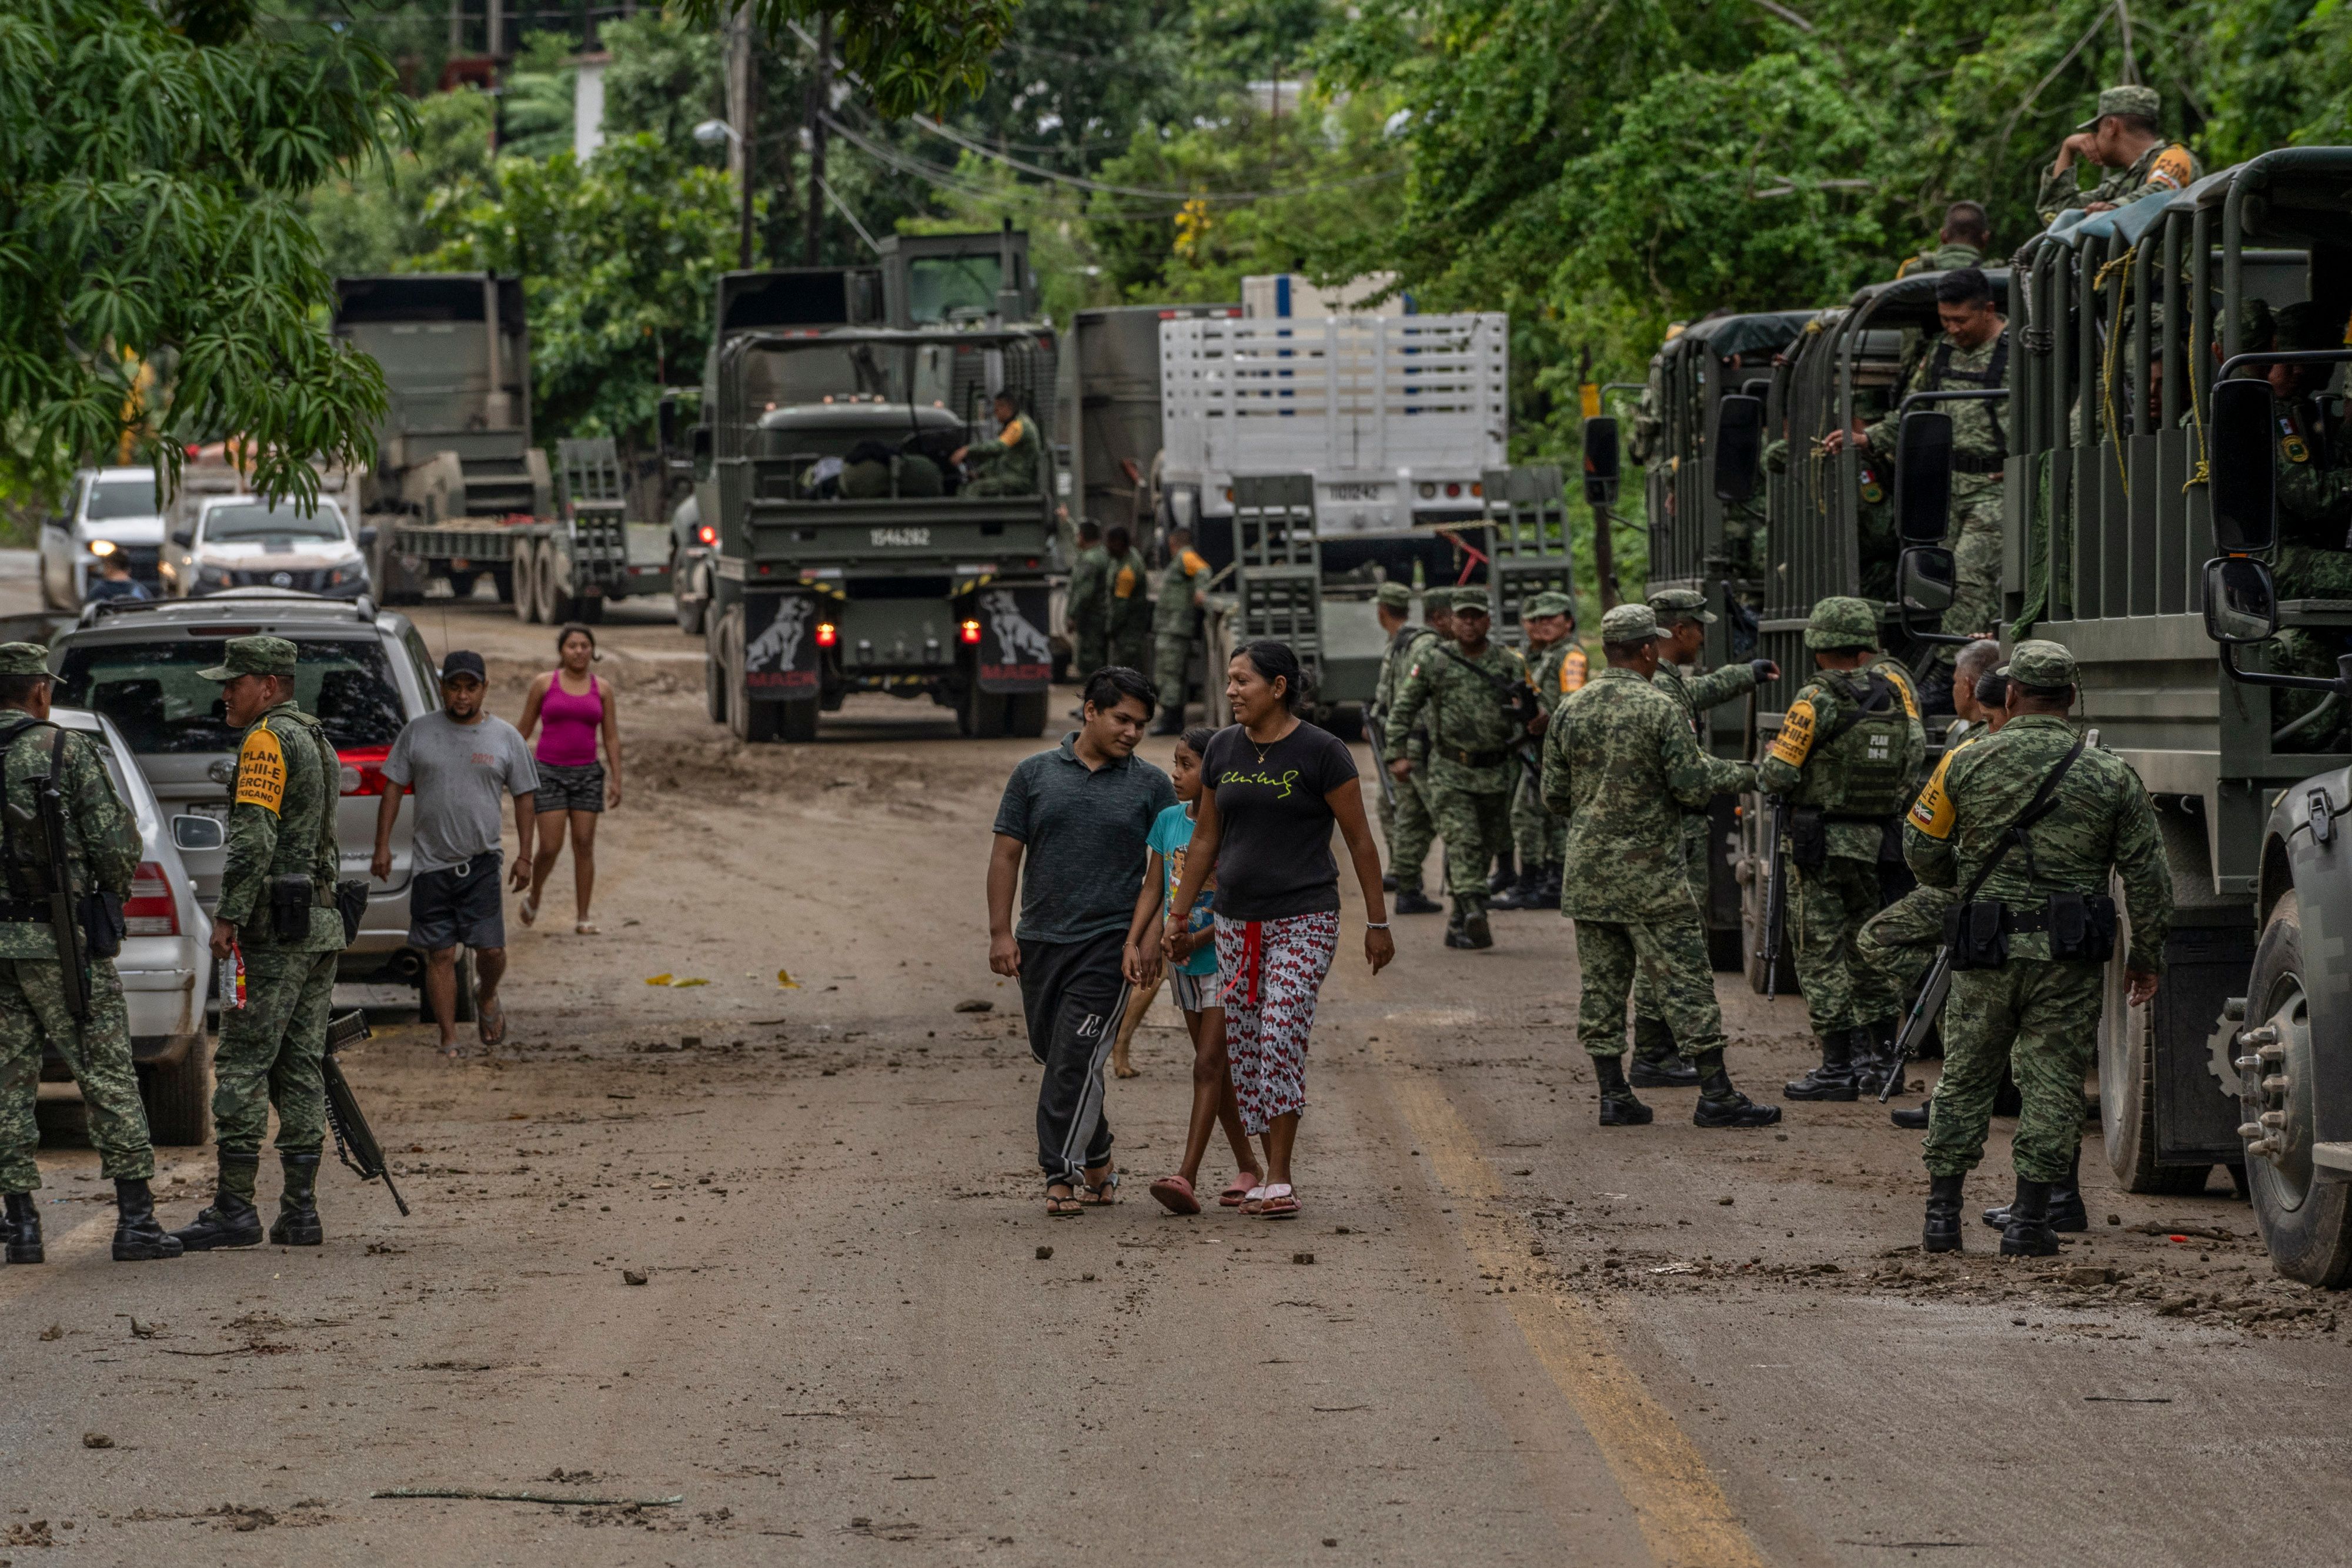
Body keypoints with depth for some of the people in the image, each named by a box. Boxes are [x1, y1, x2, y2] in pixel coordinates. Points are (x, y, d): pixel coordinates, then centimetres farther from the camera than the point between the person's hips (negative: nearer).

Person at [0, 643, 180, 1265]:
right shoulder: (68, 751, -4)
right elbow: (117, 843, -7)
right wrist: (114, 892, 13)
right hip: (59, 940, -3)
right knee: (108, 1076, 1)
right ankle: (135, 1218, -3)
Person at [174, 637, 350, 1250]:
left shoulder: (267, 742, -10)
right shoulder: (317, 741, 20)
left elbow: (254, 837, -20)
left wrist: (228, 917, -18)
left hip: (274, 924, -9)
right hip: (320, 922, 9)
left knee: (242, 1066, -7)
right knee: (300, 1068, 8)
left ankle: (234, 1207, -10)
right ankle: (299, 1211, 6)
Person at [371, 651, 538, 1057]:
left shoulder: (506, 738, 4)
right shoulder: (418, 732, 4)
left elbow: (524, 797, 9)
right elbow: (394, 788, 7)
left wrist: (524, 856, 3)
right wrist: (382, 846, 0)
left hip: (481, 862, 0)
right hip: (430, 863, 0)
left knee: (491, 949, -7)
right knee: (440, 954, 0)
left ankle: (487, 996, 26)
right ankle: (449, 1039, 7)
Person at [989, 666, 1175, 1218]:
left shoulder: (1151, 786, 4)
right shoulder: (1035, 774, 6)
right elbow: (1007, 854, 6)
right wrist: (1001, 932, -1)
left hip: (1109, 943, -3)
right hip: (1040, 942, 3)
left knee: (1076, 1060, -13)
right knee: (1053, 1054, 12)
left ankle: (1062, 1174, -12)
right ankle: (1096, 1157, 29)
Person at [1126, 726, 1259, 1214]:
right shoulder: (1169, 821, 4)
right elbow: (1153, 889, 7)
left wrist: (1196, 939, -21)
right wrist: (1134, 944, -5)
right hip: (1184, 962, 7)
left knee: (1209, 1064, -12)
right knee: (1218, 1068, 13)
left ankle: (1187, 1175, -19)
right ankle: (1248, 1168, 24)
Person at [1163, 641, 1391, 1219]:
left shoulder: (1321, 753, -8)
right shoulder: (1223, 749, 7)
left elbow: (1360, 841, -3)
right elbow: (1205, 839, 17)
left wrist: (1377, 922, -3)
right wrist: (1178, 914, 17)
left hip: (1303, 921, -6)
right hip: (1237, 922, 6)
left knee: (1281, 1037, -16)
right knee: (1245, 1047, 4)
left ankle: (1279, 1180, -13)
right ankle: (1270, 1175, 12)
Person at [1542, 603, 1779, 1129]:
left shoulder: (1569, 712, 4)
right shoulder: (1660, 710, -12)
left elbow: (1554, 795, 8)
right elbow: (1691, 786, -13)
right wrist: (1743, 775, 5)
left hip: (1588, 871, 5)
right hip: (1649, 877, -5)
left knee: (1602, 983, 9)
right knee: (1686, 978, -1)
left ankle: (1614, 1095, 9)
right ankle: (1716, 1095, -2)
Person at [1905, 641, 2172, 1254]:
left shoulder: (1968, 764, -2)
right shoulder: (2110, 776, -2)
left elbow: (1921, 847, 6)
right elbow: (2147, 874, 0)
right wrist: (2146, 955, 10)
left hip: (1986, 950, 1)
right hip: (2070, 957, -1)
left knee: (1965, 1077, 12)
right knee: (2052, 1082, 6)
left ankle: (1942, 1213, 11)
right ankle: (2029, 1220, 4)